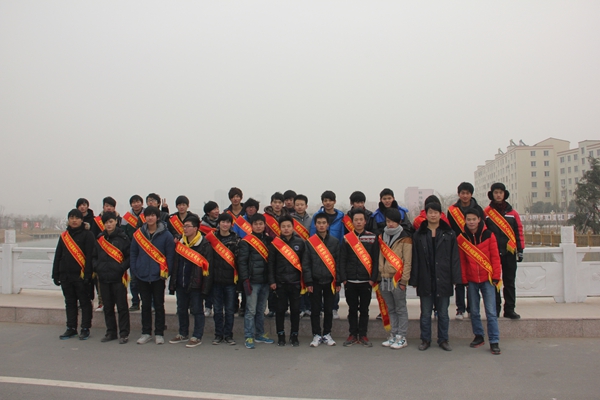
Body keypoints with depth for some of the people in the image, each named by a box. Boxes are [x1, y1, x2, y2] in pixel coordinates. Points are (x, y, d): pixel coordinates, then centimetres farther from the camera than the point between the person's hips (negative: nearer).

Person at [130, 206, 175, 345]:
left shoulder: (166, 235, -6)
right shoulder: (138, 234, 2)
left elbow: (170, 255, -4)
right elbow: (133, 254, 7)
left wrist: (167, 271, -9)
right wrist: (134, 270, -1)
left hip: (158, 276, -2)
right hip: (142, 276, 3)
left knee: (159, 305, 7)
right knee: (145, 305, 12)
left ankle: (159, 334, 16)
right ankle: (146, 333, 22)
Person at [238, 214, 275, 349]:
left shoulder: (268, 240, 13)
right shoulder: (246, 241, -4)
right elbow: (242, 261, -8)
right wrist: (245, 279, -13)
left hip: (265, 281, 5)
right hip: (252, 281, -5)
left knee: (261, 310, 12)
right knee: (251, 310, -2)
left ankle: (260, 334, 23)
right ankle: (249, 337, 6)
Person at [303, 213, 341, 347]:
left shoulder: (335, 242, 4)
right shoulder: (309, 242, 0)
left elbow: (338, 263, 3)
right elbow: (306, 263, -2)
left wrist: (338, 282, -1)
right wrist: (308, 282, -7)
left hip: (330, 281, 1)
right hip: (315, 281, -1)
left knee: (329, 309, 8)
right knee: (315, 310, 5)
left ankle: (327, 334, 21)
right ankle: (316, 335, 15)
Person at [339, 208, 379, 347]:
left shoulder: (373, 238, 3)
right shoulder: (346, 238, 4)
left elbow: (376, 260, 1)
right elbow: (342, 260, 2)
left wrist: (373, 278, -6)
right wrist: (343, 278, -5)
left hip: (366, 281, 0)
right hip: (350, 281, 0)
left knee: (364, 309, 7)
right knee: (352, 309, 9)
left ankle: (363, 335, 18)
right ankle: (353, 335, 19)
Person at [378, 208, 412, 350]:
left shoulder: (405, 238, -5)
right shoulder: (382, 237, 13)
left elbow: (407, 261, -9)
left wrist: (404, 280, -13)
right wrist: (379, 276, 10)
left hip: (397, 279, -6)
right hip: (385, 279, 6)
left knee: (400, 309, 2)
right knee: (391, 309, 12)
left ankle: (401, 337, 9)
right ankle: (393, 335, 20)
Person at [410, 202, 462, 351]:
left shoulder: (449, 234, 3)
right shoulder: (418, 235, 4)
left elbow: (455, 258, 1)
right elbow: (415, 259, 2)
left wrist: (455, 278, -5)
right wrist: (414, 280, -2)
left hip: (443, 281, 0)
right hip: (425, 281, 0)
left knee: (443, 313, 10)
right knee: (425, 313, 9)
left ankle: (443, 339, 23)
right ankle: (425, 339, 20)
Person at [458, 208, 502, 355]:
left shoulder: (489, 235, -4)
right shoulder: (461, 238, 0)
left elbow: (495, 257, -3)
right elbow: (462, 261, 2)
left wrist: (496, 276, -7)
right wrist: (464, 279, -1)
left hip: (487, 278, -2)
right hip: (472, 280, 2)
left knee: (491, 312, -3)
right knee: (474, 311, 10)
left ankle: (494, 342, 3)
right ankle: (478, 337, 25)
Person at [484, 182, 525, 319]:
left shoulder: (512, 213, 7)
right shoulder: (486, 212, 2)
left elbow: (519, 231, 8)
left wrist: (520, 250, 2)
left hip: (509, 252, 1)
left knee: (509, 282, 6)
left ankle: (509, 309, 13)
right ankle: (495, 309, 11)